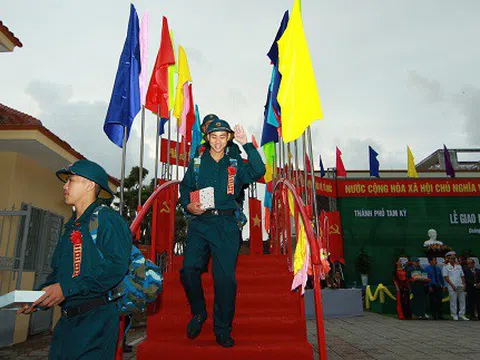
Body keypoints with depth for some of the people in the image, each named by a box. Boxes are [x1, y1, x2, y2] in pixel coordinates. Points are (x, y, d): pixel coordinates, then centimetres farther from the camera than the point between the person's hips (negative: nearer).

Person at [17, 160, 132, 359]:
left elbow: (116, 265, -22)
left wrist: (68, 288, -22)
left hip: (96, 319, -8)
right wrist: (39, 296, 5)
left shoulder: (106, 219, -11)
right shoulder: (71, 226, 18)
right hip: (67, 319, 8)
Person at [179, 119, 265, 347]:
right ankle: (198, 313, 17)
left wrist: (247, 144, -9)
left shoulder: (235, 165, 10)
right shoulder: (196, 163, 13)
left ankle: (223, 330, 15)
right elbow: (185, 188, 16)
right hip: (200, 222, 1)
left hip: (226, 225, -1)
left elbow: (258, 171, -6)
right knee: (188, 269, -12)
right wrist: (188, 205, -4)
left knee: (226, 277, -2)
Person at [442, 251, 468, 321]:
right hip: (452, 286, -5)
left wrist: (464, 285, 3)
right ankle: (454, 315, 5)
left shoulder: (458, 266, 15)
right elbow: (446, 277, -5)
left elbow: (462, 276, 15)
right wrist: (452, 285, -12)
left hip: (460, 286, 5)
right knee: (453, 301, -2)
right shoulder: (446, 266, 1)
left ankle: (462, 314, 14)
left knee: (462, 300, 5)